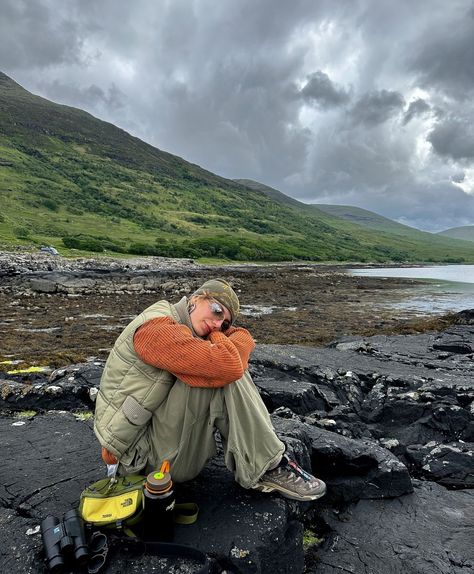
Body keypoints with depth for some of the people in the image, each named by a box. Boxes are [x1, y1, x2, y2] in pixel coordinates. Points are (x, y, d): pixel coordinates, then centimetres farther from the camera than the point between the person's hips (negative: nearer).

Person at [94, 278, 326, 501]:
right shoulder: (158, 328, -23)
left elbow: (245, 339, 3)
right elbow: (229, 365, -34)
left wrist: (217, 333, -17)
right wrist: (217, 338, -12)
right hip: (140, 453, -10)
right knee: (225, 373, -25)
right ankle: (267, 468, -11)